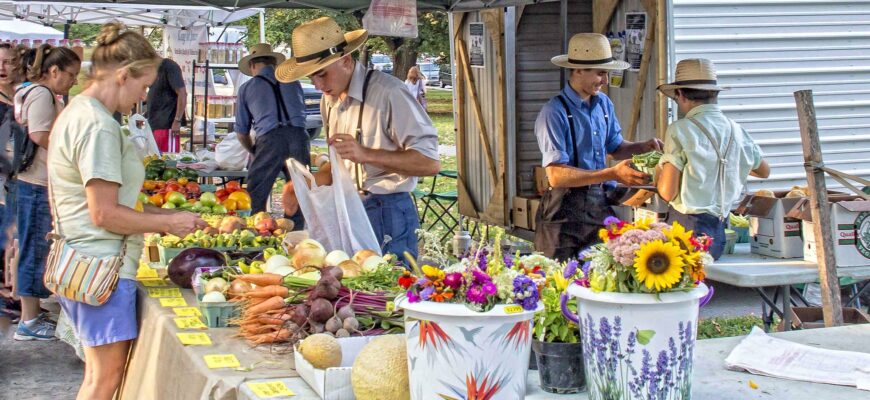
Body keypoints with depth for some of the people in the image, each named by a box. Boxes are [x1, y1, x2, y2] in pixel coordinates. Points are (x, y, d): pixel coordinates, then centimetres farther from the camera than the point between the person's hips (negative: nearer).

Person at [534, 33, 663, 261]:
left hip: (601, 206, 6)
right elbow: (556, 176, -20)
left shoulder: (603, 103, 9)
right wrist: (613, 174, -23)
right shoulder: (555, 112, -14)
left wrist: (643, 147, 1)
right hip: (566, 210, -6)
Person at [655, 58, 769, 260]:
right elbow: (764, 171, 26)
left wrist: (658, 172, 9)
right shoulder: (735, 130, 7)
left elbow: (667, 192, -12)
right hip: (719, 230, 6)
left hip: (687, 227, -6)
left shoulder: (681, 129, -10)